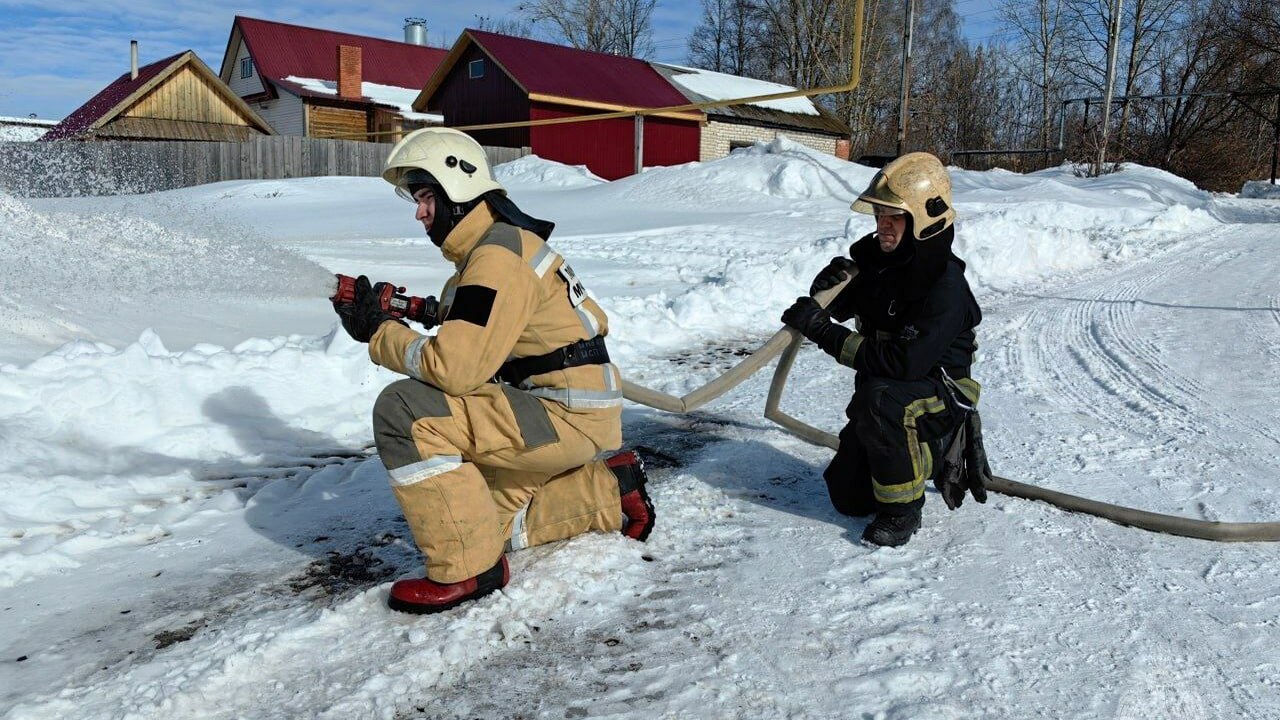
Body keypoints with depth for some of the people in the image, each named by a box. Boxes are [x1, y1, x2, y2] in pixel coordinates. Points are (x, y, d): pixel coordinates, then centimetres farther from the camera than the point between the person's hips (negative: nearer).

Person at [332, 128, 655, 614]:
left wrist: (378, 333, -9)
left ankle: (467, 567, -12)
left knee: (403, 411, -21)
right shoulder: (503, 242, 14)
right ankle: (609, 493, 21)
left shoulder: (496, 257, -17)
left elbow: (454, 368, -24)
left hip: (569, 418, -10)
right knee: (490, 517, 20)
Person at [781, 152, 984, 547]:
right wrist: (834, 282, -12)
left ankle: (902, 509, -19)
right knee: (848, 496, 6)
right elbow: (842, 307, 13)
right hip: (879, 397, 8)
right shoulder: (878, 257, -3)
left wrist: (826, 334, -33)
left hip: (939, 398, -7)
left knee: (879, 399, -40)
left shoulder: (945, 287, -26)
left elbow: (903, 363, -35)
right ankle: (926, 456, 31)